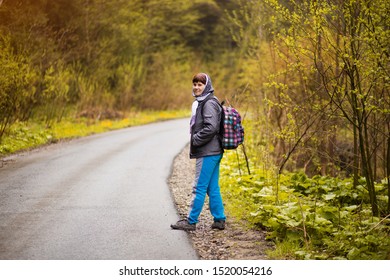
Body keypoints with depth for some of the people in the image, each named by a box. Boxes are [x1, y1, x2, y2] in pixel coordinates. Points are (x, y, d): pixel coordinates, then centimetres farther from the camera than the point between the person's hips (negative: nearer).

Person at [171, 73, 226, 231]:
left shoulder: (209, 103, -13)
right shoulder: (200, 102, 18)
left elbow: (211, 127, -22)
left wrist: (195, 141, -13)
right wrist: (195, 141, 12)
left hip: (208, 152, -10)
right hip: (213, 151, 10)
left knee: (199, 187, -5)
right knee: (213, 188, 11)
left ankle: (191, 221, 0)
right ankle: (219, 220, 15)